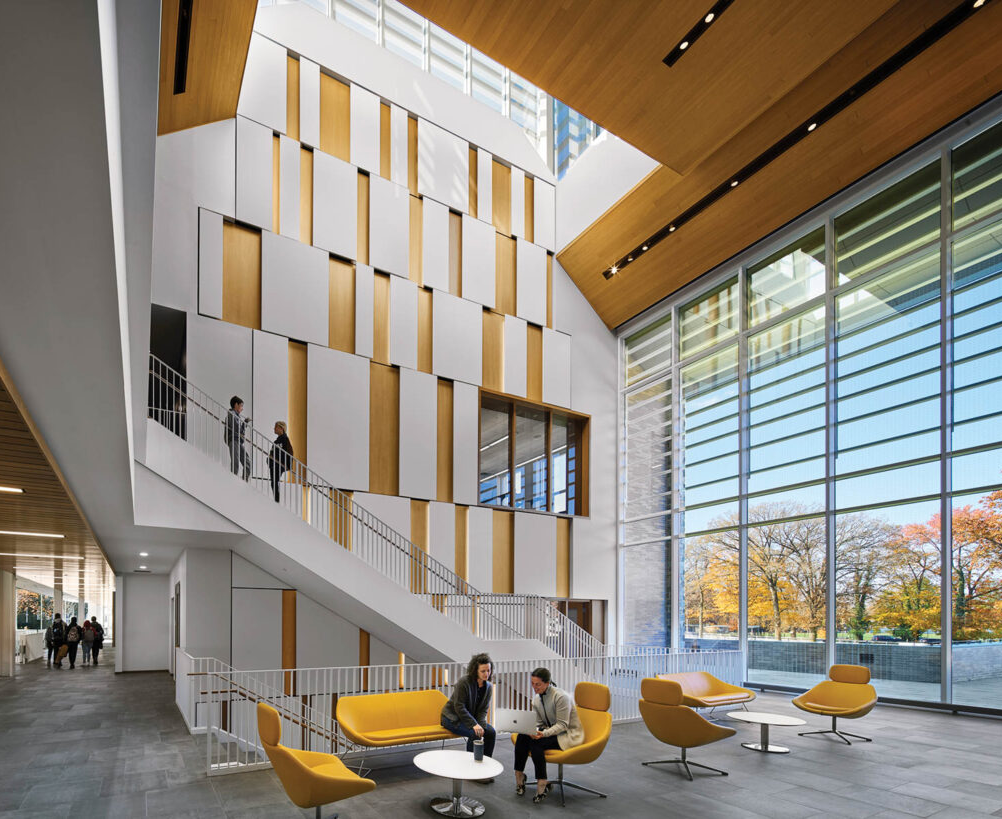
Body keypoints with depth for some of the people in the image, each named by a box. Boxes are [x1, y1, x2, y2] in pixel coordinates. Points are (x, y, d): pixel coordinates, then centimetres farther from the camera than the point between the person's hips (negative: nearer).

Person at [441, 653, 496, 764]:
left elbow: (483, 710, 0)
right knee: (474, 733, -30)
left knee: (491, 731, -16)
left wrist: (480, 725, -19)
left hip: (471, 717, 6)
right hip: (452, 718, -6)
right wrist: (474, 725, -28)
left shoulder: (488, 687, -3)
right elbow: (459, 707, -23)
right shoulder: (464, 682, -22)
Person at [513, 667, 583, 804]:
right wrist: (533, 731, -16)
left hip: (569, 734, -7)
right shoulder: (536, 699, 2)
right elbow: (538, 723, 8)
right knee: (522, 736, -21)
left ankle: (542, 786, -22)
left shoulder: (561, 697, -20)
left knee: (535, 743, -31)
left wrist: (544, 733, -35)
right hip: (550, 730, 7)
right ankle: (519, 777, -13)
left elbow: (562, 725, -21)